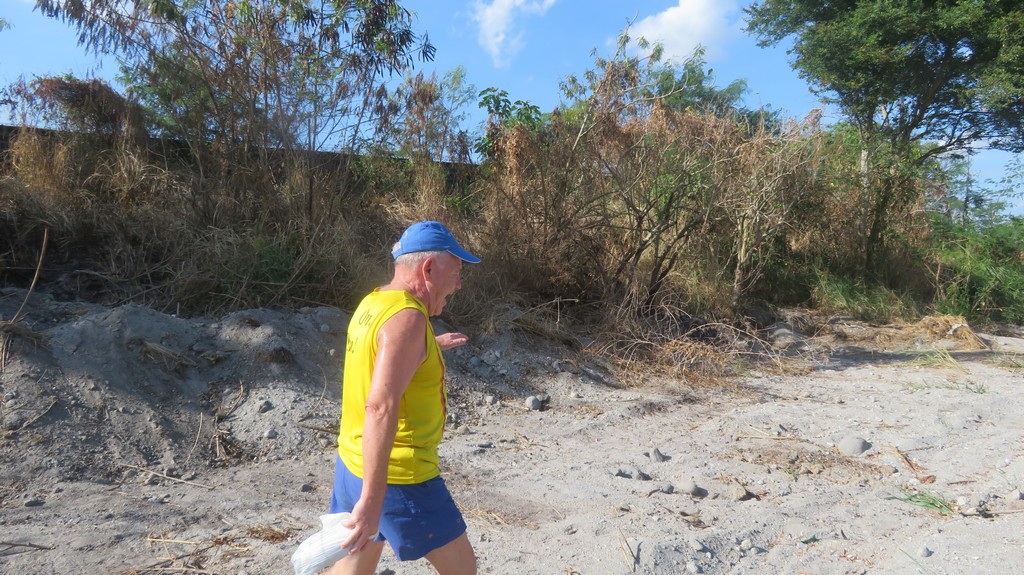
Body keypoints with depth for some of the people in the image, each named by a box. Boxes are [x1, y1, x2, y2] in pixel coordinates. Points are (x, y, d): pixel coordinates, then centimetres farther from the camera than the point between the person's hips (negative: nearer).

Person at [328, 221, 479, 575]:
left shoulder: (373, 303, 6)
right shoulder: (407, 317, -23)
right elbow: (381, 408, -31)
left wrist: (430, 346, 37)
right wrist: (372, 500, -33)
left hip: (354, 463, 9)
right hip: (397, 475, -9)